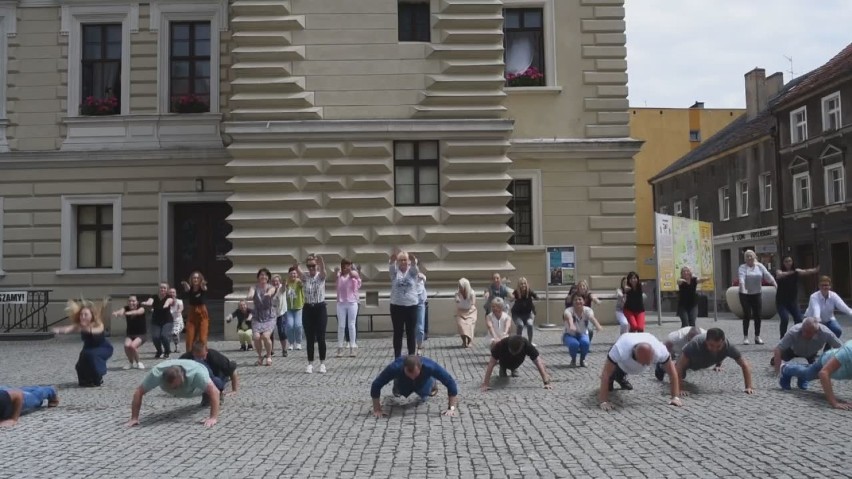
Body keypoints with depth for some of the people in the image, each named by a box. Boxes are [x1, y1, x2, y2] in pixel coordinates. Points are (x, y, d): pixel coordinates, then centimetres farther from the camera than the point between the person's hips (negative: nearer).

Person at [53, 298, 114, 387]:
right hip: (89, 349, 5)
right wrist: (59, 330, -66)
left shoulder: (98, 324, -31)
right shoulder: (79, 325, -23)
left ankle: (98, 379, -11)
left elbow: (98, 330, -56)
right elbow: (69, 328, -44)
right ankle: (87, 379, 23)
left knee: (91, 355, -32)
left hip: (104, 349, -5)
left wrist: (89, 329, -78)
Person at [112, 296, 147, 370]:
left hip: (141, 334, -3)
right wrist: (116, 313, -56)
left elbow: (137, 312, -40)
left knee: (133, 346, -30)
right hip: (130, 334, 3)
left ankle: (138, 363, -2)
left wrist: (127, 313, -61)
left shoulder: (141, 309, -15)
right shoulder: (126, 308, -7)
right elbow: (121, 311, -31)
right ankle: (130, 363, 2)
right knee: (127, 345, -27)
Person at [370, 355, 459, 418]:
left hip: (423, 382, 0)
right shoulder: (395, 367, -45)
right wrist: (377, 410, -36)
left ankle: (432, 385, 44)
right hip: (403, 383, 1)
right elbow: (376, 385, -36)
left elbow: (450, 382, -38)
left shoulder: (430, 366, -45)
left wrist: (451, 408, -40)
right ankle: (396, 387, 52)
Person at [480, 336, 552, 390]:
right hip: (504, 362, -1)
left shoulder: (527, 345, -42)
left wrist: (546, 382, -48)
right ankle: (502, 369, 31)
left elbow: (538, 362, -42)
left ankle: (513, 369, 35)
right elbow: (492, 363, -42)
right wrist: (485, 384, -48)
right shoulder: (501, 344, -44)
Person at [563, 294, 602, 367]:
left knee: (585, 342, -33)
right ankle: (573, 360, -1)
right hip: (569, 335, -1)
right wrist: (571, 325, -73)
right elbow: (569, 318, -49)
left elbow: (592, 317, -44)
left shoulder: (587, 310, -20)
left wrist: (597, 326, -67)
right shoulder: (568, 310, -24)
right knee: (574, 344, -34)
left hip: (582, 334, 1)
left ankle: (582, 359, -2)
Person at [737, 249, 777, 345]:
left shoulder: (760, 266, 5)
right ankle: (745, 337, 6)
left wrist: (776, 284, -18)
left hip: (757, 294, 3)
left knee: (757, 315, 4)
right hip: (745, 294, -3)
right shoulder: (742, 267, -5)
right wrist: (743, 288, -38)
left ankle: (757, 337, 14)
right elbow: (741, 278, -21)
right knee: (747, 315, -2)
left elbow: (767, 275, -4)